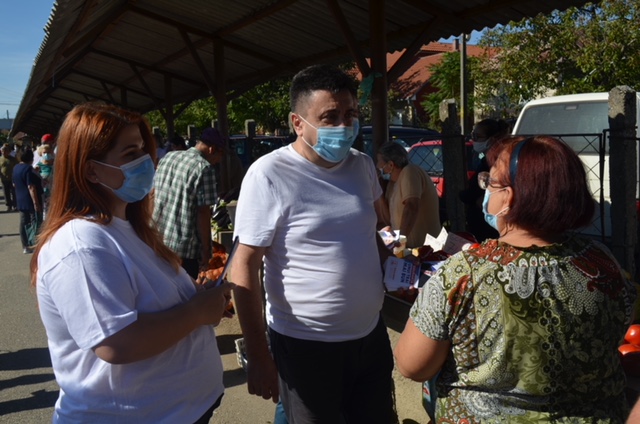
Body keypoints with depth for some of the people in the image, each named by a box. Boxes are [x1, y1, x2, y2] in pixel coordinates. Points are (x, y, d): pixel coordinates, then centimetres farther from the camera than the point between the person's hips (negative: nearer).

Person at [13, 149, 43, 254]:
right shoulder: (28, 168, -18)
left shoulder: (16, 168, 8)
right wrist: (36, 202, -23)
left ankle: (25, 246, 18)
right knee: (36, 223, -2)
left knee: (24, 223, 12)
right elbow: (31, 187, -23)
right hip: (30, 201, -9)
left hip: (21, 200, 9)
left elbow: (14, 184, 19)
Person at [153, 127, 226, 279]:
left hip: (158, 241, 7)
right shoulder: (204, 168, -13)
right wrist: (206, 251, -9)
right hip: (185, 247, -7)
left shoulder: (167, 157, 8)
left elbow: (153, 197, 15)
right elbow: (203, 213, -15)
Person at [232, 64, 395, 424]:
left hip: (371, 333, 6)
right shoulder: (270, 175, -17)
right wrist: (258, 356, -15)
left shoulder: (363, 165, 2)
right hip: (305, 345, -5)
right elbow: (245, 266, -15)